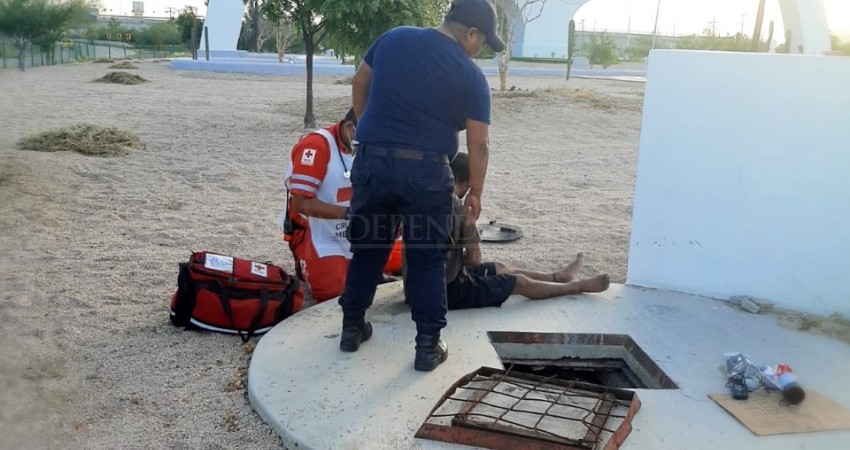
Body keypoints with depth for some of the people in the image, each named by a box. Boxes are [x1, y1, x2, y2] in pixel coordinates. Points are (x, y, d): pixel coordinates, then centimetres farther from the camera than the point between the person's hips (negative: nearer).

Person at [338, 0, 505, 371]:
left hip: (371, 161, 4)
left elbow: (359, 84, 19)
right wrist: (475, 193, 10)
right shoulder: (471, 75, -2)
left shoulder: (393, 38, 8)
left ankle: (352, 328, 29)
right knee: (428, 259, 9)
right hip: (425, 171, -3)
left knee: (367, 249, 17)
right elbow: (478, 145, -2)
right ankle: (428, 346, 14)